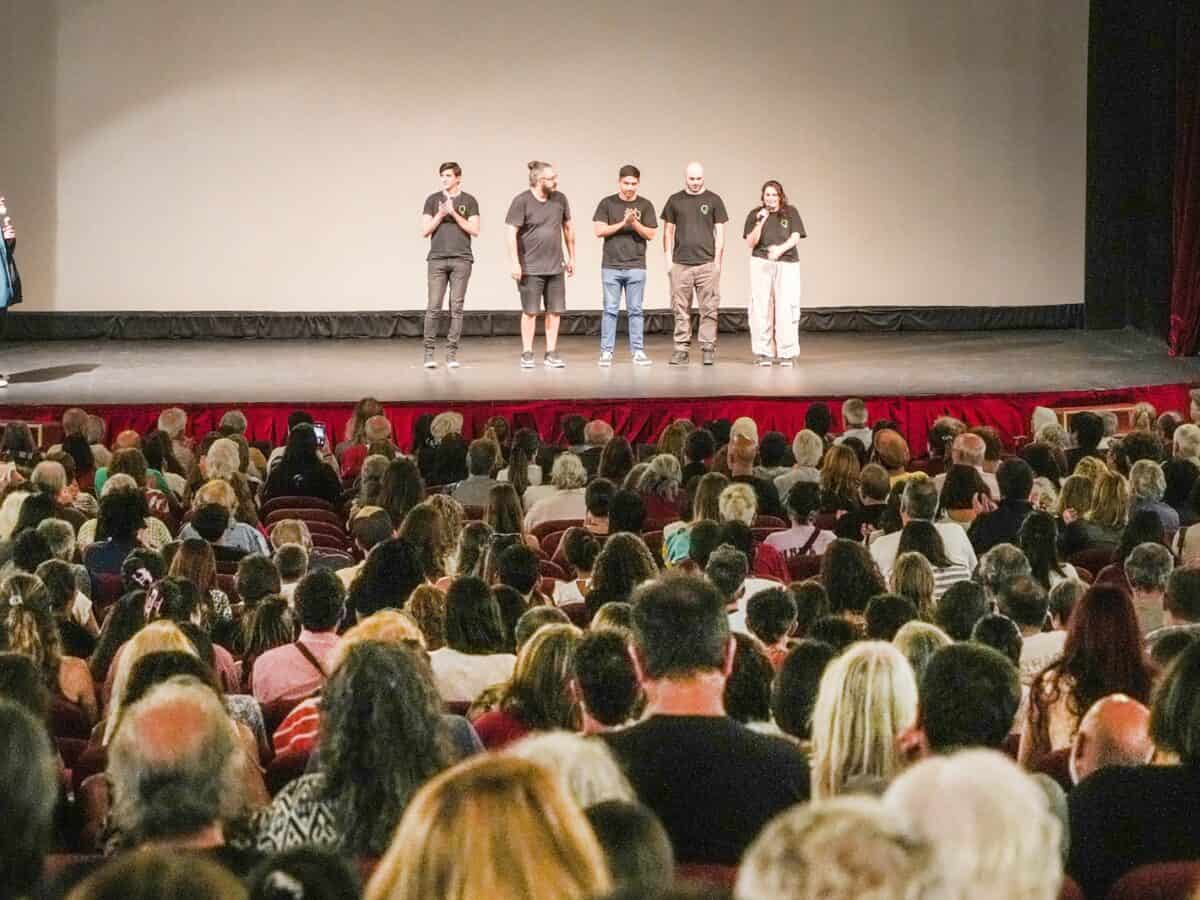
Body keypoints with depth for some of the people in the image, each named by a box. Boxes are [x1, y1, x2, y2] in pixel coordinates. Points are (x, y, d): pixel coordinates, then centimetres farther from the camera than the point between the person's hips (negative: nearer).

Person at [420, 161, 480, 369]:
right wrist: (440, 215, -11)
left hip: (461, 260, 0)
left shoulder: (469, 201, 6)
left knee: (456, 307, -1)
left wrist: (454, 213, -10)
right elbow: (425, 231, 3)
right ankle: (429, 352, -2)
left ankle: (451, 353, 2)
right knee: (433, 307, -5)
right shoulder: (433, 200, 7)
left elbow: (474, 230, -2)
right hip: (437, 259, 0)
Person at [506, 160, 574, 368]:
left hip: (555, 267, 5)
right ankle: (527, 354, 8)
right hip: (530, 267, -5)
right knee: (530, 311, 1)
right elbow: (511, 233, -11)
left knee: (554, 311, 5)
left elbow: (568, 228, 15)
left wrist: (571, 258, 15)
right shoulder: (522, 201, -9)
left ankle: (551, 354, 12)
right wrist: (515, 263, -16)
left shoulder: (559, 199, 5)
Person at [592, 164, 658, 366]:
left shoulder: (645, 205, 5)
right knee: (610, 310, 1)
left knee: (635, 310, 3)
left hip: (636, 266, 1)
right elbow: (600, 230, -4)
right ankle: (606, 352, 4)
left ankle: (638, 351, 6)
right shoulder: (607, 203, 3)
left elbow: (651, 234, 1)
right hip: (611, 266, -1)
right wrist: (623, 223, -14)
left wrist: (635, 223, -16)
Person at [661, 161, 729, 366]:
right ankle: (681, 350, 5)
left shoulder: (713, 201, 5)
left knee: (709, 309, -3)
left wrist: (717, 260, -2)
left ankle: (708, 349, 2)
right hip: (680, 263, 1)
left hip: (707, 263, -1)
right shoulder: (675, 201, 9)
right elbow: (668, 231, 12)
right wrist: (668, 259, 4)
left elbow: (720, 232, 5)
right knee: (681, 310, 2)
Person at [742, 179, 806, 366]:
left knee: (786, 309, -7)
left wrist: (780, 249, -22)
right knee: (761, 308, -2)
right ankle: (763, 353, 2)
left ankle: (786, 353, -2)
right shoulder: (755, 215, 6)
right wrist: (760, 222, -14)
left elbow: (795, 238, -3)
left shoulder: (790, 212, 6)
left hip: (787, 263, -1)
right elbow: (750, 243, -1)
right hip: (761, 264, 1)